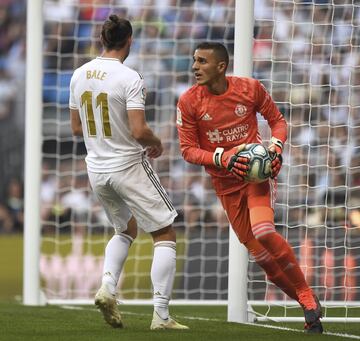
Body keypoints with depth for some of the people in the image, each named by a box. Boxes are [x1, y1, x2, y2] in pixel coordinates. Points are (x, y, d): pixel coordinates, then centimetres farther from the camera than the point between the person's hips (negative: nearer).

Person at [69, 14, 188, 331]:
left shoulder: (79, 75, 2)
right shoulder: (130, 78, -18)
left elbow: (76, 127, 11)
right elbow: (139, 131, -23)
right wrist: (156, 143, -2)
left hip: (96, 170, 7)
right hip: (128, 166, -7)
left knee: (126, 229, 27)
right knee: (165, 234, 5)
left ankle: (107, 286, 2)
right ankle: (161, 315, -3)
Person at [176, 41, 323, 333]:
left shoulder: (251, 88, -8)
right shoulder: (188, 102, -8)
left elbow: (277, 120, 6)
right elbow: (188, 150, -5)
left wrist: (276, 145, -14)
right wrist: (222, 158, -22)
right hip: (226, 184, 2)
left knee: (263, 231, -28)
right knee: (260, 254, -1)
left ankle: (308, 296, -11)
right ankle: (309, 307, 15)